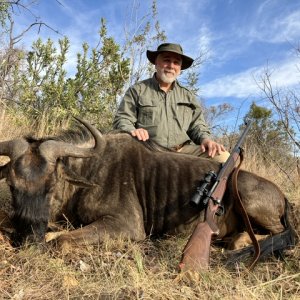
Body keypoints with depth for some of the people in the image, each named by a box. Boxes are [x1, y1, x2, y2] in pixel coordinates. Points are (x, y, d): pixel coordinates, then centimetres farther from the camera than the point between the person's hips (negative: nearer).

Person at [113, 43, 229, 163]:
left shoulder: (188, 96, 22)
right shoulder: (137, 90, 12)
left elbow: (196, 125, 18)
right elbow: (122, 119, 5)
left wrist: (205, 138, -5)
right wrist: (132, 131, -19)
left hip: (184, 151, 4)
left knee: (223, 156, -21)